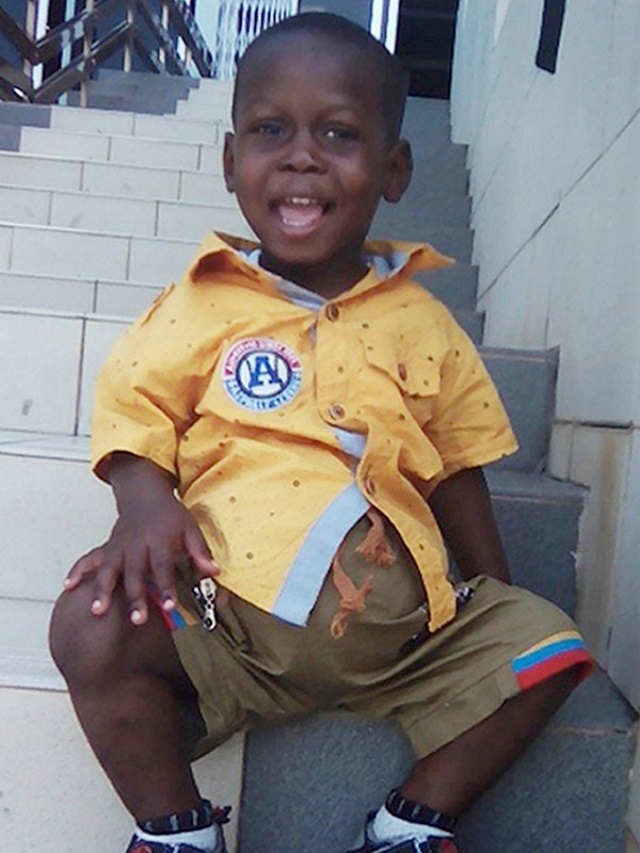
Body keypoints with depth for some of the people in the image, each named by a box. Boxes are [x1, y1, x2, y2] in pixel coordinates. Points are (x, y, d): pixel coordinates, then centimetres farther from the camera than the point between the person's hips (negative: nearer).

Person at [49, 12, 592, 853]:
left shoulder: (421, 322, 9)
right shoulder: (201, 306, 3)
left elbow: (457, 463, 14)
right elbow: (136, 409, 1)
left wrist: (497, 591, 11)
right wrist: (146, 503, -20)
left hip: (401, 622, 3)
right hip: (230, 615, -2)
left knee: (549, 645, -9)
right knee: (91, 627, -25)